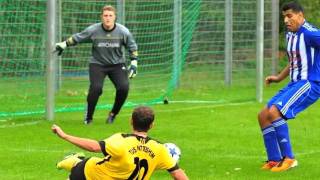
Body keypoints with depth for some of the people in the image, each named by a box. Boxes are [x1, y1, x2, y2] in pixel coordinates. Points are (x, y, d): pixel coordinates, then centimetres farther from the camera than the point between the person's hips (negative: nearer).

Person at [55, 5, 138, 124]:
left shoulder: (123, 31, -10)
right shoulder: (93, 30, -13)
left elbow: (132, 47, 4)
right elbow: (76, 38, 2)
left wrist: (134, 64, -1)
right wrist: (64, 44, 4)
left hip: (117, 64, 1)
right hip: (97, 64, -1)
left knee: (123, 87, -20)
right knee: (96, 88, -25)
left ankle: (113, 114, 5)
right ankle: (88, 116, -3)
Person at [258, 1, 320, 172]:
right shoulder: (289, 35, 14)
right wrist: (279, 77, 24)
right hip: (295, 83, 10)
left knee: (274, 112, -24)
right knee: (263, 116, 4)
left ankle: (289, 158, -15)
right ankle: (274, 160, 9)